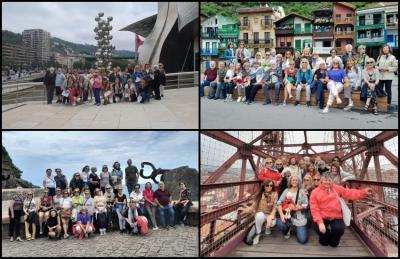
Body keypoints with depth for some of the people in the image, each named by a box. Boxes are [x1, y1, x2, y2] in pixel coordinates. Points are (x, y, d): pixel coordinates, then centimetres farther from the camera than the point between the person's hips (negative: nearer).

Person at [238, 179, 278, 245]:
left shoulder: (274, 194, -8)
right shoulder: (259, 194, -7)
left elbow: (274, 208, -11)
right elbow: (254, 206, -7)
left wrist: (271, 217, -29)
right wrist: (246, 210, -26)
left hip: (269, 215, 0)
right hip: (260, 214, 0)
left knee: (273, 223, -35)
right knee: (260, 215, -38)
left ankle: (267, 227, 6)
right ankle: (257, 234, -15)